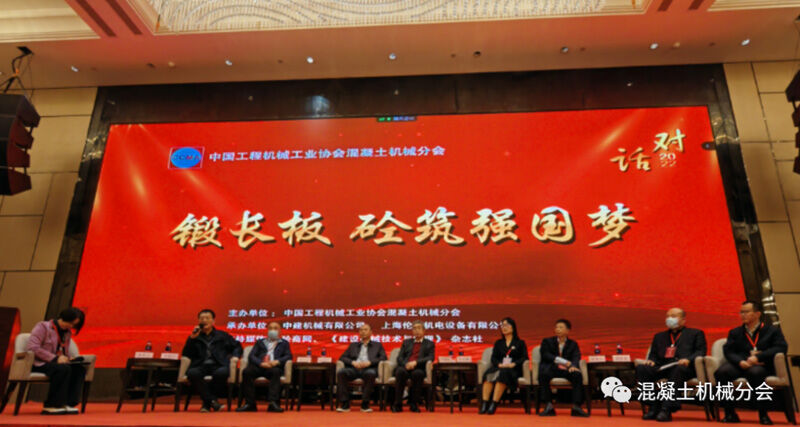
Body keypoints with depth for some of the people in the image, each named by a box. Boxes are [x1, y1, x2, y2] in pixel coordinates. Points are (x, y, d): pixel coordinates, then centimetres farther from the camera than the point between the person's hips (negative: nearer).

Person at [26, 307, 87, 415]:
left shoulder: (67, 333, 16)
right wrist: (55, 358, -23)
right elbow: (32, 347, -16)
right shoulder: (43, 327, -4)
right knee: (63, 369, -36)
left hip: (56, 363, 7)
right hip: (38, 363, -6)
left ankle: (69, 404, -26)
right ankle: (51, 406, -27)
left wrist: (68, 358, -4)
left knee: (79, 369, -22)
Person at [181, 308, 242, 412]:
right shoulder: (195, 337, 21)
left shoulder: (222, 335, 22)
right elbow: (186, 355, 10)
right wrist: (192, 338, 0)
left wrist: (235, 356, 6)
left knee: (222, 373, -37)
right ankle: (212, 401, -27)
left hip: (218, 366, 0)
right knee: (192, 373, -36)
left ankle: (207, 403, -18)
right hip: (201, 366, 1)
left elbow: (237, 346, 26)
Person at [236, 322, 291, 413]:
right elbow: (251, 356, 14)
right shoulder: (260, 342, 29)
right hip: (259, 366, 2)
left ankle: (273, 403, -44)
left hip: (274, 367, -2)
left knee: (275, 371, -37)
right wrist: (261, 363, -9)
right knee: (246, 371, -31)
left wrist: (277, 361, -12)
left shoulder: (284, 343, 27)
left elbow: (288, 356, 11)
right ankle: (250, 404, -30)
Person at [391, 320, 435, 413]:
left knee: (417, 373, -37)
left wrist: (416, 362, -14)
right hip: (405, 367, 2)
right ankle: (398, 404, -27)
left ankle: (413, 404, -23)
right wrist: (405, 364, -10)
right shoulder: (406, 342, 26)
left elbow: (430, 358, 2)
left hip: (419, 368, -2)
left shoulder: (429, 344, 20)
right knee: (400, 372, -34)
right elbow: (399, 357, 14)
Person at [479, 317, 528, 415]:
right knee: (488, 373, -32)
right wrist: (499, 364, -8)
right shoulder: (498, 343, 26)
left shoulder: (520, 343, 17)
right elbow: (493, 358, 14)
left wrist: (513, 364, -14)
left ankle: (494, 404, -41)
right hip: (499, 367, 3)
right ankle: (484, 404, -38)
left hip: (514, 369, -3)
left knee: (502, 373, -38)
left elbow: (524, 358, 3)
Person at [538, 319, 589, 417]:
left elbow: (576, 357, -1)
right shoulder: (547, 341, 13)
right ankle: (549, 406, -29)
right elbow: (545, 355, -4)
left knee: (578, 375, -30)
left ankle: (576, 406, -28)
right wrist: (565, 362, -16)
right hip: (551, 368, -1)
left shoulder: (573, 344, 18)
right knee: (543, 374, -34)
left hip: (566, 370, 1)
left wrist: (573, 366, -27)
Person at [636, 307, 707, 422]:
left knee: (679, 369, -41)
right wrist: (651, 360, 3)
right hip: (661, 367, 4)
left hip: (684, 367, -4)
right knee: (641, 369, -27)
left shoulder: (695, 333, 23)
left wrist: (689, 359, -13)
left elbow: (701, 351, 8)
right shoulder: (659, 336, 33)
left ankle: (666, 409, -41)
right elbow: (653, 354, 28)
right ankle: (654, 408, -26)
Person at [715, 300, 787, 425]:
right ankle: (730, 414, -20)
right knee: (721, 372, -30)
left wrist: (758, 357, -14)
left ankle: (763, 414, -24)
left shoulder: (772, 330, 17)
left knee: (755, 372, -40)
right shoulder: (735, 332, 23)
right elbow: (728, 351, 8)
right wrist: (741, 362, -15)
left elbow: (781, 347, -2)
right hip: (739, 365, 3)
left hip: (761, 366, -2)